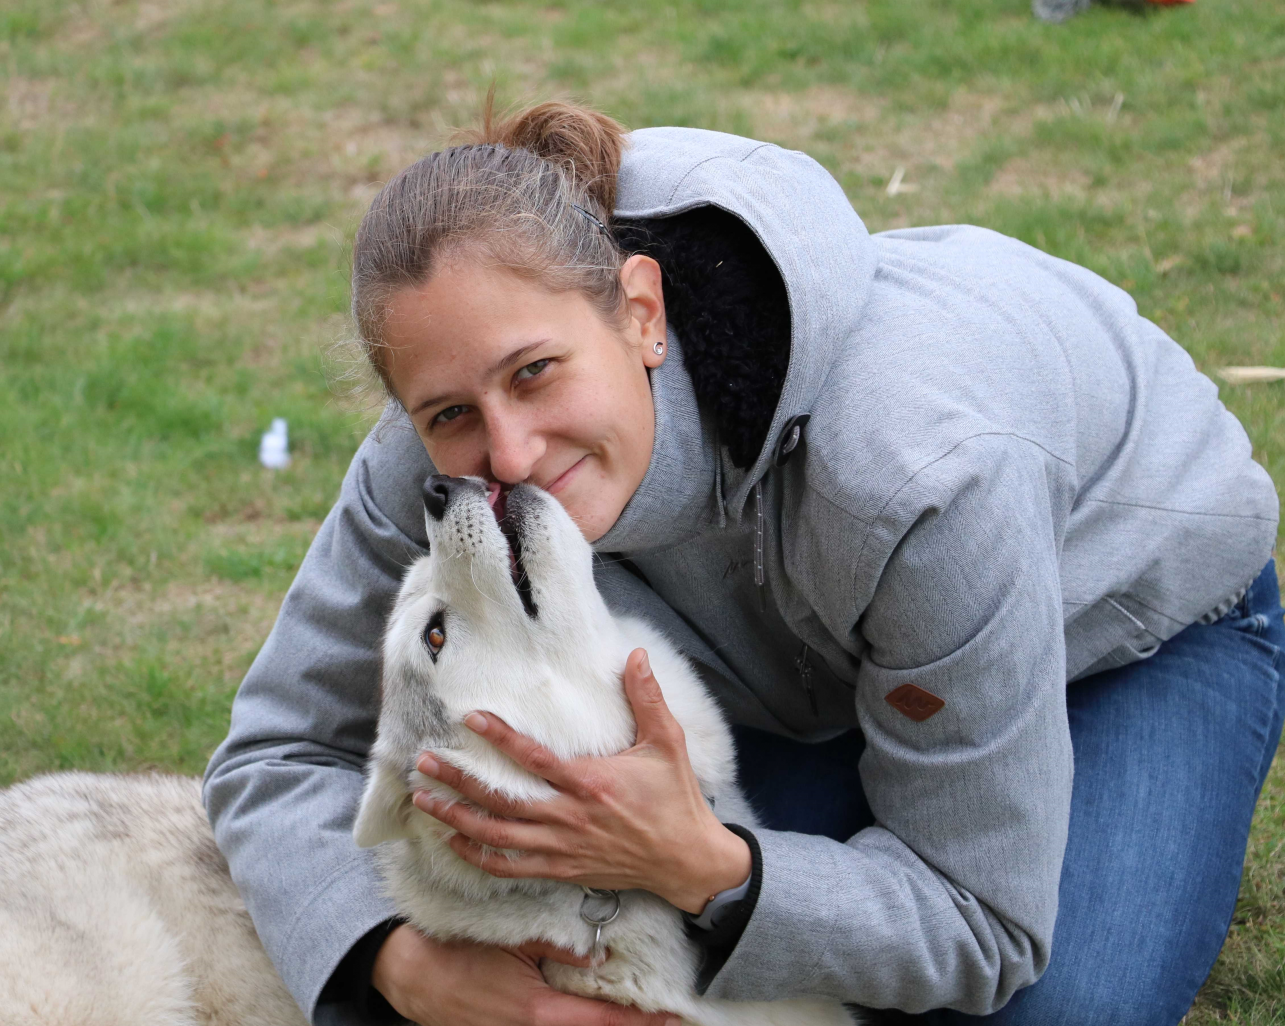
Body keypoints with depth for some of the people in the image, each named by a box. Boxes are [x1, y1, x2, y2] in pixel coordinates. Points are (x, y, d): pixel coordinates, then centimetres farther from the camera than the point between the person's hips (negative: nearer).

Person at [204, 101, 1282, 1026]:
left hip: (1150, 602, -3)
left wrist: (702, 866, -51)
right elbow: (279, 751, -19)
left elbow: (980, 929, -33)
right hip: (812, 645, 4)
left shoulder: (926, 466, -45)